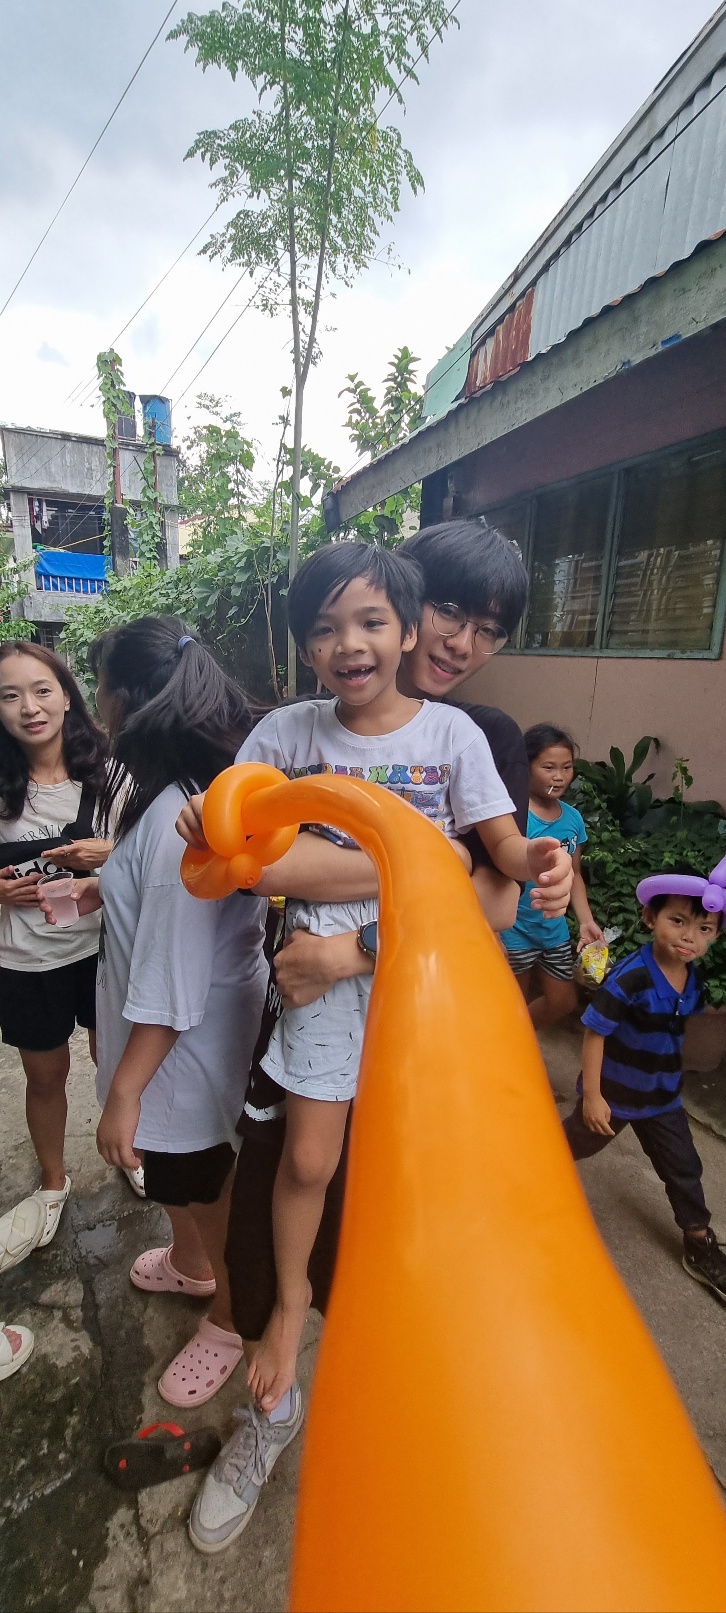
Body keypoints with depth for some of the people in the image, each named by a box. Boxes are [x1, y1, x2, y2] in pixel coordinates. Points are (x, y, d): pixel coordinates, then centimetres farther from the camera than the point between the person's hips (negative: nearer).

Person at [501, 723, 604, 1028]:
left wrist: (586, 920, 0)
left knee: (562, 1002, 22)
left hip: (554, 929, 6)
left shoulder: (573, 818, -2)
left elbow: (574, 874, 8)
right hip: (514, 930, -6)